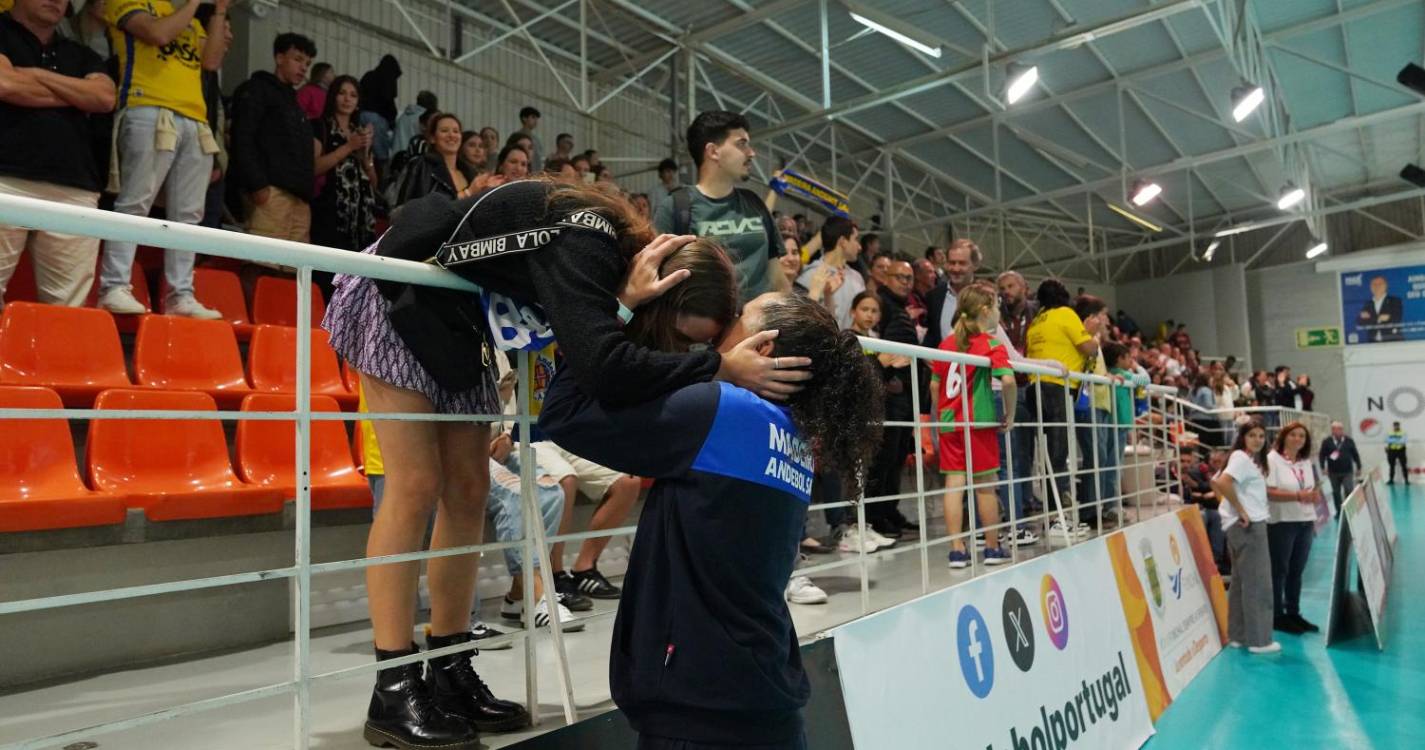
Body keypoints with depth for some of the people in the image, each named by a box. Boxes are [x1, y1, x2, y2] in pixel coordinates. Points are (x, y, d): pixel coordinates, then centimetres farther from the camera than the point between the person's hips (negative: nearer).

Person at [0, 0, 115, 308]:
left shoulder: (81, 55, 25)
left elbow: (105, 97, 7)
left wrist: (36, 75, 3)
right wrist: (77, 97, 7)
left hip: (74, 189, 3)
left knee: (67, 307, -3)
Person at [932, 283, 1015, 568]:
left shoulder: (947, 343, 8)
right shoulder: (992, 344, -6)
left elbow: (935, 384, 9)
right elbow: (1007, 380, -20)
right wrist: (1010, 415, -7)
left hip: (948, 423, 4)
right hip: (979, 422, -4)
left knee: (954, 483, 3)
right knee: (985, 486, 7)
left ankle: (957, 550, 2)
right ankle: (993, 549, 20)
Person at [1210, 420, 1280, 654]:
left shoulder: (1252, 459, 17)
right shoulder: (1241, 458, -13)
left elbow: (1215, 483, 21)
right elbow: (1223, 483, -30)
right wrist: (1241, 510, -20)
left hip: (1243, 526, 10)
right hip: (1249, 526, -10)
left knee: (1241, 581, 13)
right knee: (1258, 582, -3)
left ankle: (1237, 635, 20)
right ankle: (1259, 639, 4)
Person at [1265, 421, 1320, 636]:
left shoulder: (1307, 462, 13)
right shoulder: (1272, 459, -9)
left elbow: (1313, 490, 18)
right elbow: (1269, 492, -16)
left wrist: (1314, 494, -5)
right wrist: (1297, 496, -23)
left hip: (1305, 522, 6)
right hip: (1281, 523, -6)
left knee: (1297, 570, 11)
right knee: (1279, 570, 1)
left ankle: (1293, 613, 21)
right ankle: (1277, 616, 9)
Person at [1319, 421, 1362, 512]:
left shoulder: (1349, 441, 2)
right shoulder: (1327, 442, -1)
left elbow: (1355, 454, 7)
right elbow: (1322, 455, 0)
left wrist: (1359, 468, 7)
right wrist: (1323, 468, -7)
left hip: (1347, 472, 0)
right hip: (1333, 472, 0)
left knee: (1349, 491, -6)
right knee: (1336, 492, 9)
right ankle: (1339, 511, 19)